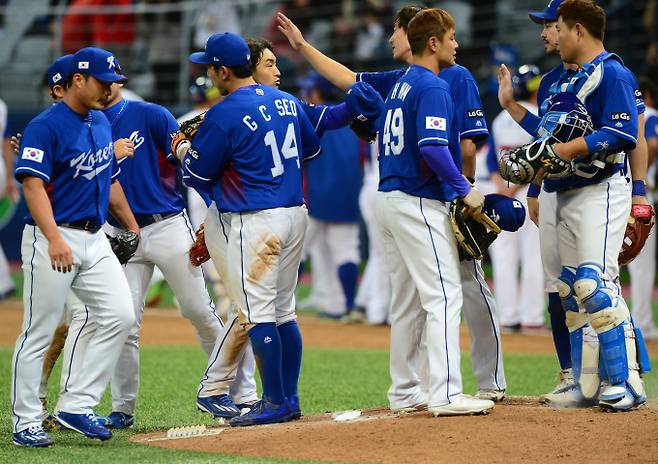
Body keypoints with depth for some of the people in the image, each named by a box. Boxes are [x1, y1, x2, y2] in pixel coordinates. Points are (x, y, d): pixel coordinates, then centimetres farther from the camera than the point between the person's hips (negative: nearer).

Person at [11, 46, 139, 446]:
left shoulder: (103, 123, 14)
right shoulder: (46, 126, -12)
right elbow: (33, 185, -20)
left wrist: (133, 229, 25)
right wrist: (54, 239, -30)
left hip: (95, 239, 8)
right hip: (52, 239, -7)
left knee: (121, 316, -3)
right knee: (40, 332, -2)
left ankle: (77, 406, 3)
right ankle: (26, 423, 7)